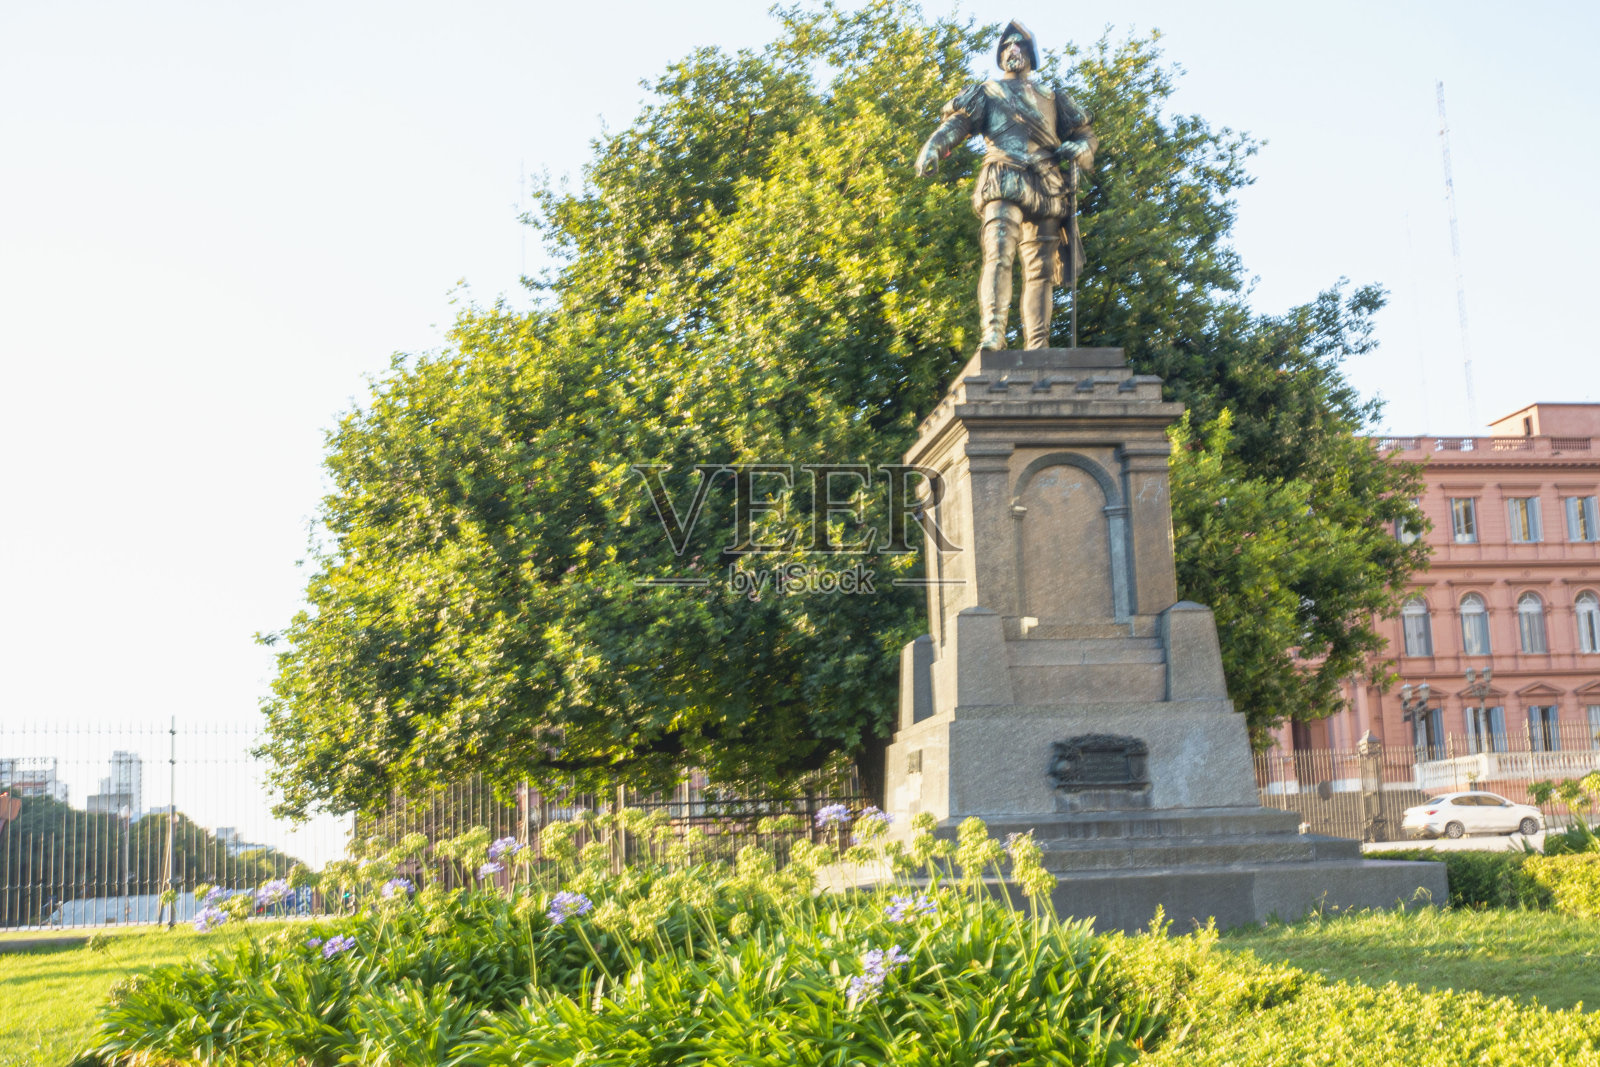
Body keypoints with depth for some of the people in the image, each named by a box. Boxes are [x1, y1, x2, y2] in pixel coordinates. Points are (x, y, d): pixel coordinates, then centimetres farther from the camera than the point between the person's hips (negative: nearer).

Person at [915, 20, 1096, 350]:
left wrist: (1080, 147, 1)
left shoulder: (1051, 98, 28)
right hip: (1004, 184, -4)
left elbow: (1084, 132, 28)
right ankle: (993, 333, -33)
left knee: (1041, 269, -1)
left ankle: (1037, 347, -1)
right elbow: (957, 122, 1)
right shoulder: (988, 92, 18)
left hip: (1046, 189, 4)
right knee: (998, 253, -22)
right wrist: (933, 147, -20)